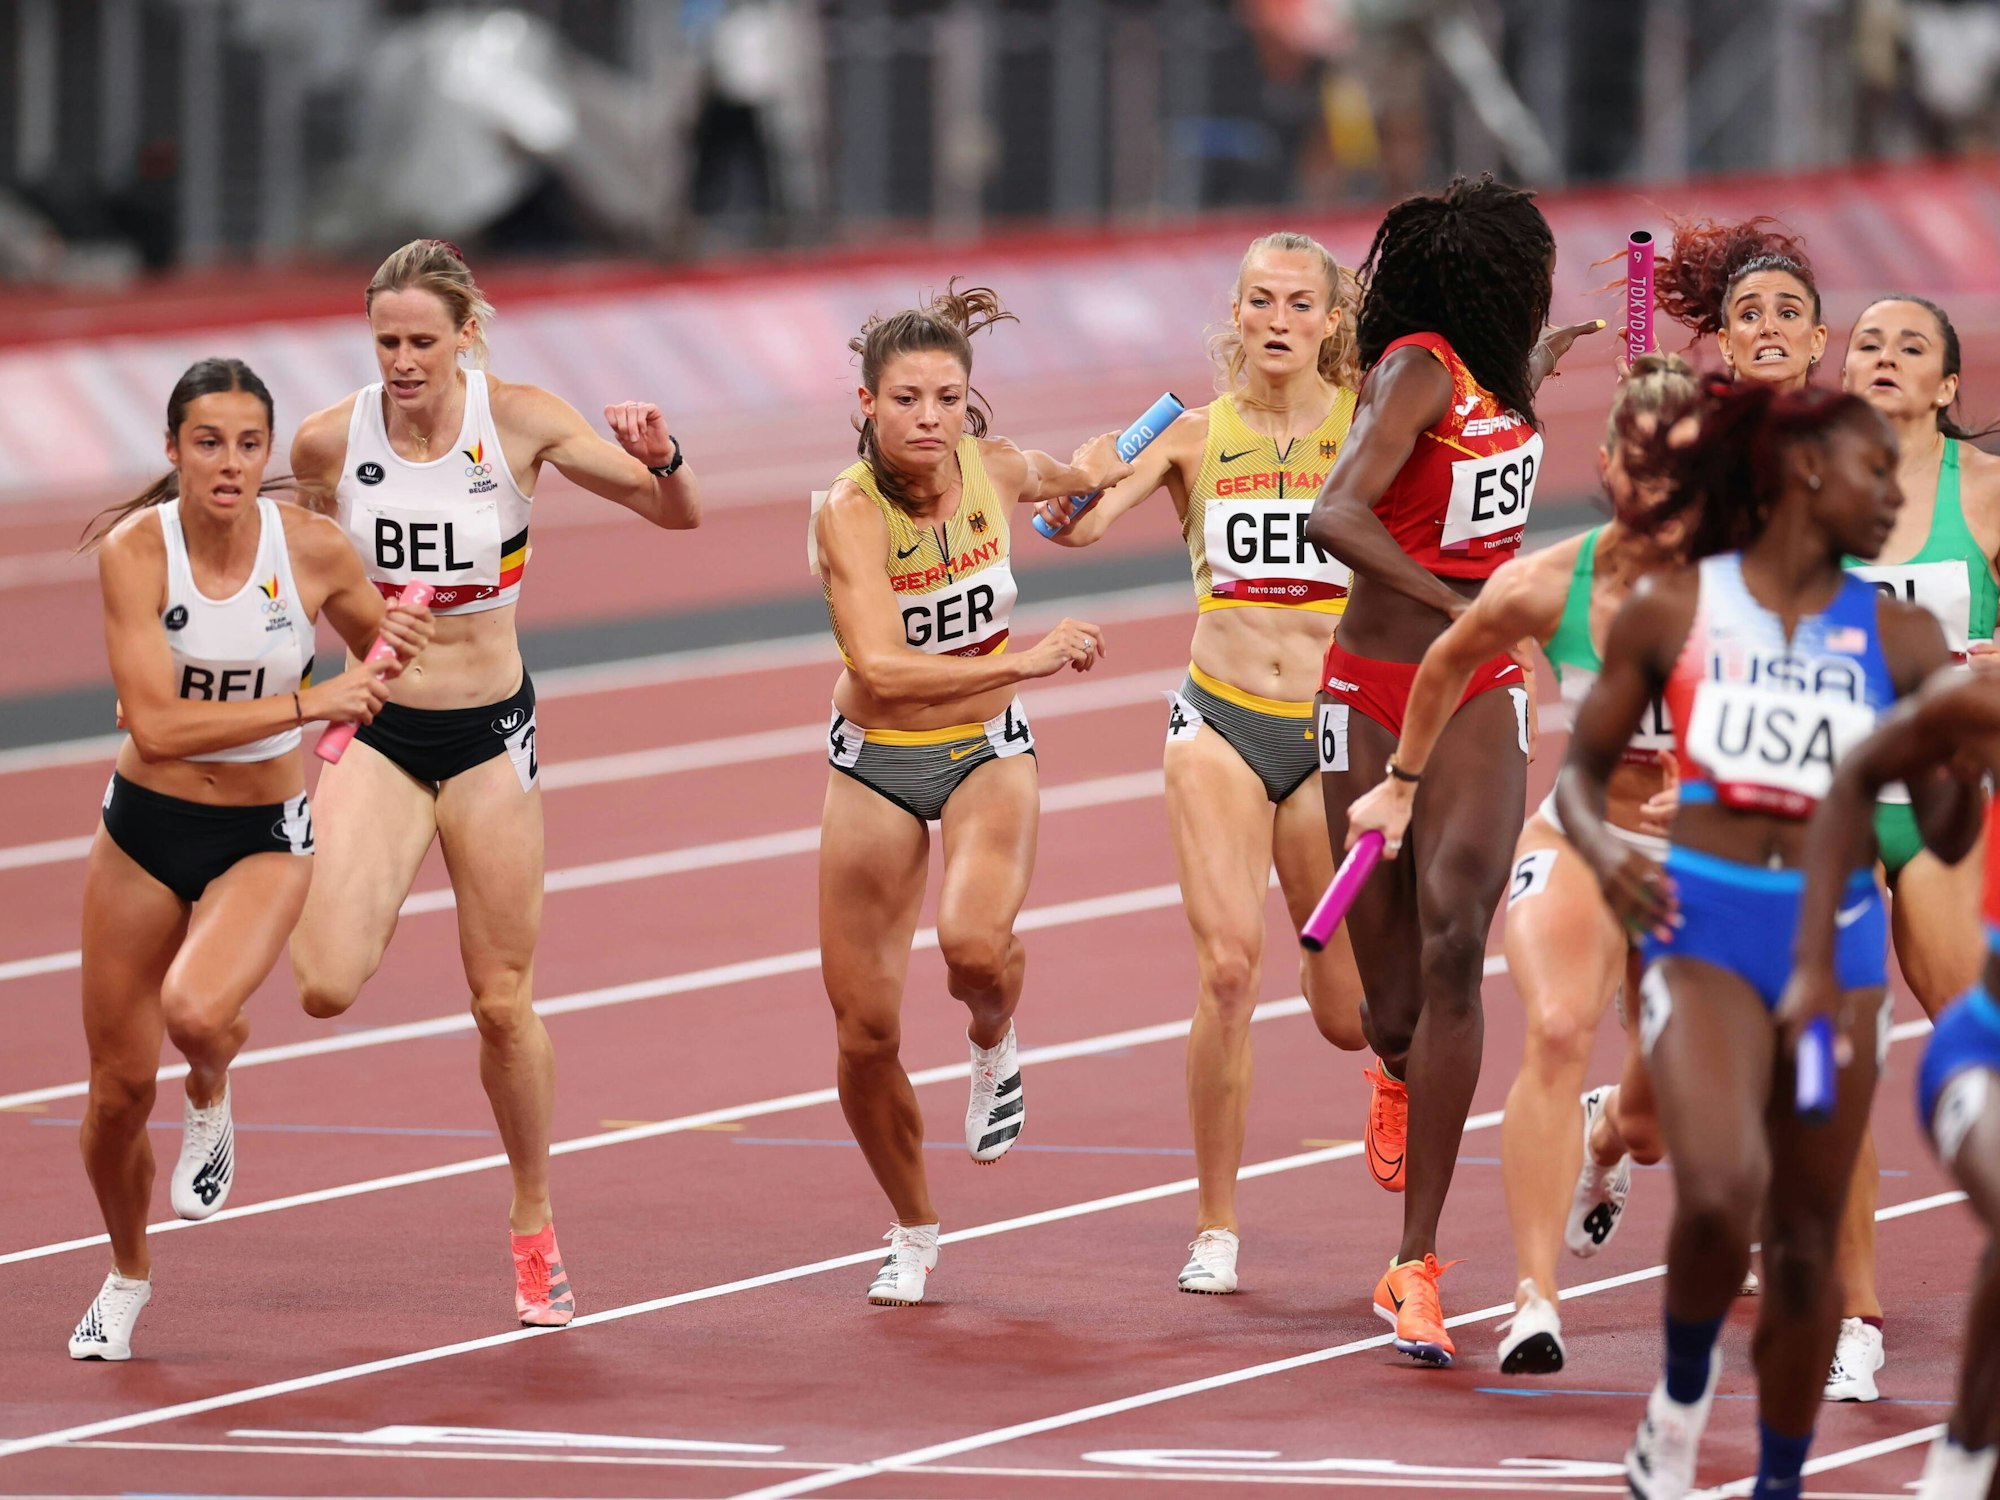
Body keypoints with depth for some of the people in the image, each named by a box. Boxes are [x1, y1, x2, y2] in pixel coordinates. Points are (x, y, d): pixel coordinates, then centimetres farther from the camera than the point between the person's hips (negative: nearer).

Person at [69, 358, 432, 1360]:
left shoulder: (312, 548, -11)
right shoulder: (134, 549, -16)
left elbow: (376, 653, 11)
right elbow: (155, 725, -24)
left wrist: (394, 638, -12)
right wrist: (309, 703, -27)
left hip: (263, 838, 0)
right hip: (144, 828, 1)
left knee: (195, 1011, -31)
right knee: (120, 1087, 6)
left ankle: (212, 1100, 7)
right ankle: (127, 1276, 34)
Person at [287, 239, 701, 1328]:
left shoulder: (520, 423, -11)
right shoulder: (327, 443, -8)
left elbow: (678, 516, -7)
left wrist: (659, 459, -27)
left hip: (490, 735, 0)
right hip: (376, 734, 0)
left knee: (502, 1003, 6)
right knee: (327, 987, -20)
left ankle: (534, 1228, 25)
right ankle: (363, 912, 15)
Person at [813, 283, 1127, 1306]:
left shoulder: (992, 469, -11)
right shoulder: (849, 511, -23)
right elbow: (878, 665, -35)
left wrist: (1082, 474, 31)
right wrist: (1024, 659, -36)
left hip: (987, 754, 1)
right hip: (875, 767, -1)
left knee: (973, 941, -30)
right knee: (864, 1031, 0)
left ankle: (994, 1047, 8)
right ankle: (912, 1233, 26)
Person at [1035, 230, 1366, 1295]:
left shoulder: (1368, 426, 3)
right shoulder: (1196, 431, 4)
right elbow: (1081, 521, -6)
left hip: (1335, 731, 0)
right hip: (1220, 723, 0)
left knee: (1346, 1018, 4)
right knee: (1227, 966, -19)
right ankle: (1215, 1227, -6)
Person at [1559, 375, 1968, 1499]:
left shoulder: (1899, 637, 6)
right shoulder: (1674, 613, 1)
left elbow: (1945, 834, 4)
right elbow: (1584, 769, 9)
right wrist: (1602, 849, -11)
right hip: (1705, 928, -3)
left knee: (1808, 1240, 6)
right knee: (1719, 1195, -25)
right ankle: (1684, 1387, 3)